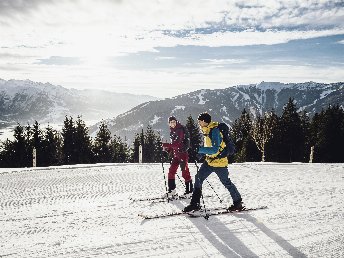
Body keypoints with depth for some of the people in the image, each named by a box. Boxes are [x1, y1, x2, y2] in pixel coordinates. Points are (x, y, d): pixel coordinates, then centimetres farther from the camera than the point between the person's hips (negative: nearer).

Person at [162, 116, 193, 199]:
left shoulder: (180, 130, -14)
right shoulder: (172, 131, 13)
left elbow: (177, 143, -22)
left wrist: (166, 145, -21)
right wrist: (168, 149, 2)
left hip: (183, 153, -9)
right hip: (176, 154, 9)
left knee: (185, 173, -5)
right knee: (171, 171, 6)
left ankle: (189, 191, 5)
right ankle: (172, 191, 15)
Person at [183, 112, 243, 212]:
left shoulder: (214, 131, -22)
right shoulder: (206, 131, 7)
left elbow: (215, 149, -29)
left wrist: (200, 149, -29)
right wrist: (202, 153, 6)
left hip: (219, 162, -8)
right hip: (209, 161, 9)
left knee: (226, 182, 5)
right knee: (198, 178, 0)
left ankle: (238, 202, 25)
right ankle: (195, 203, 7)